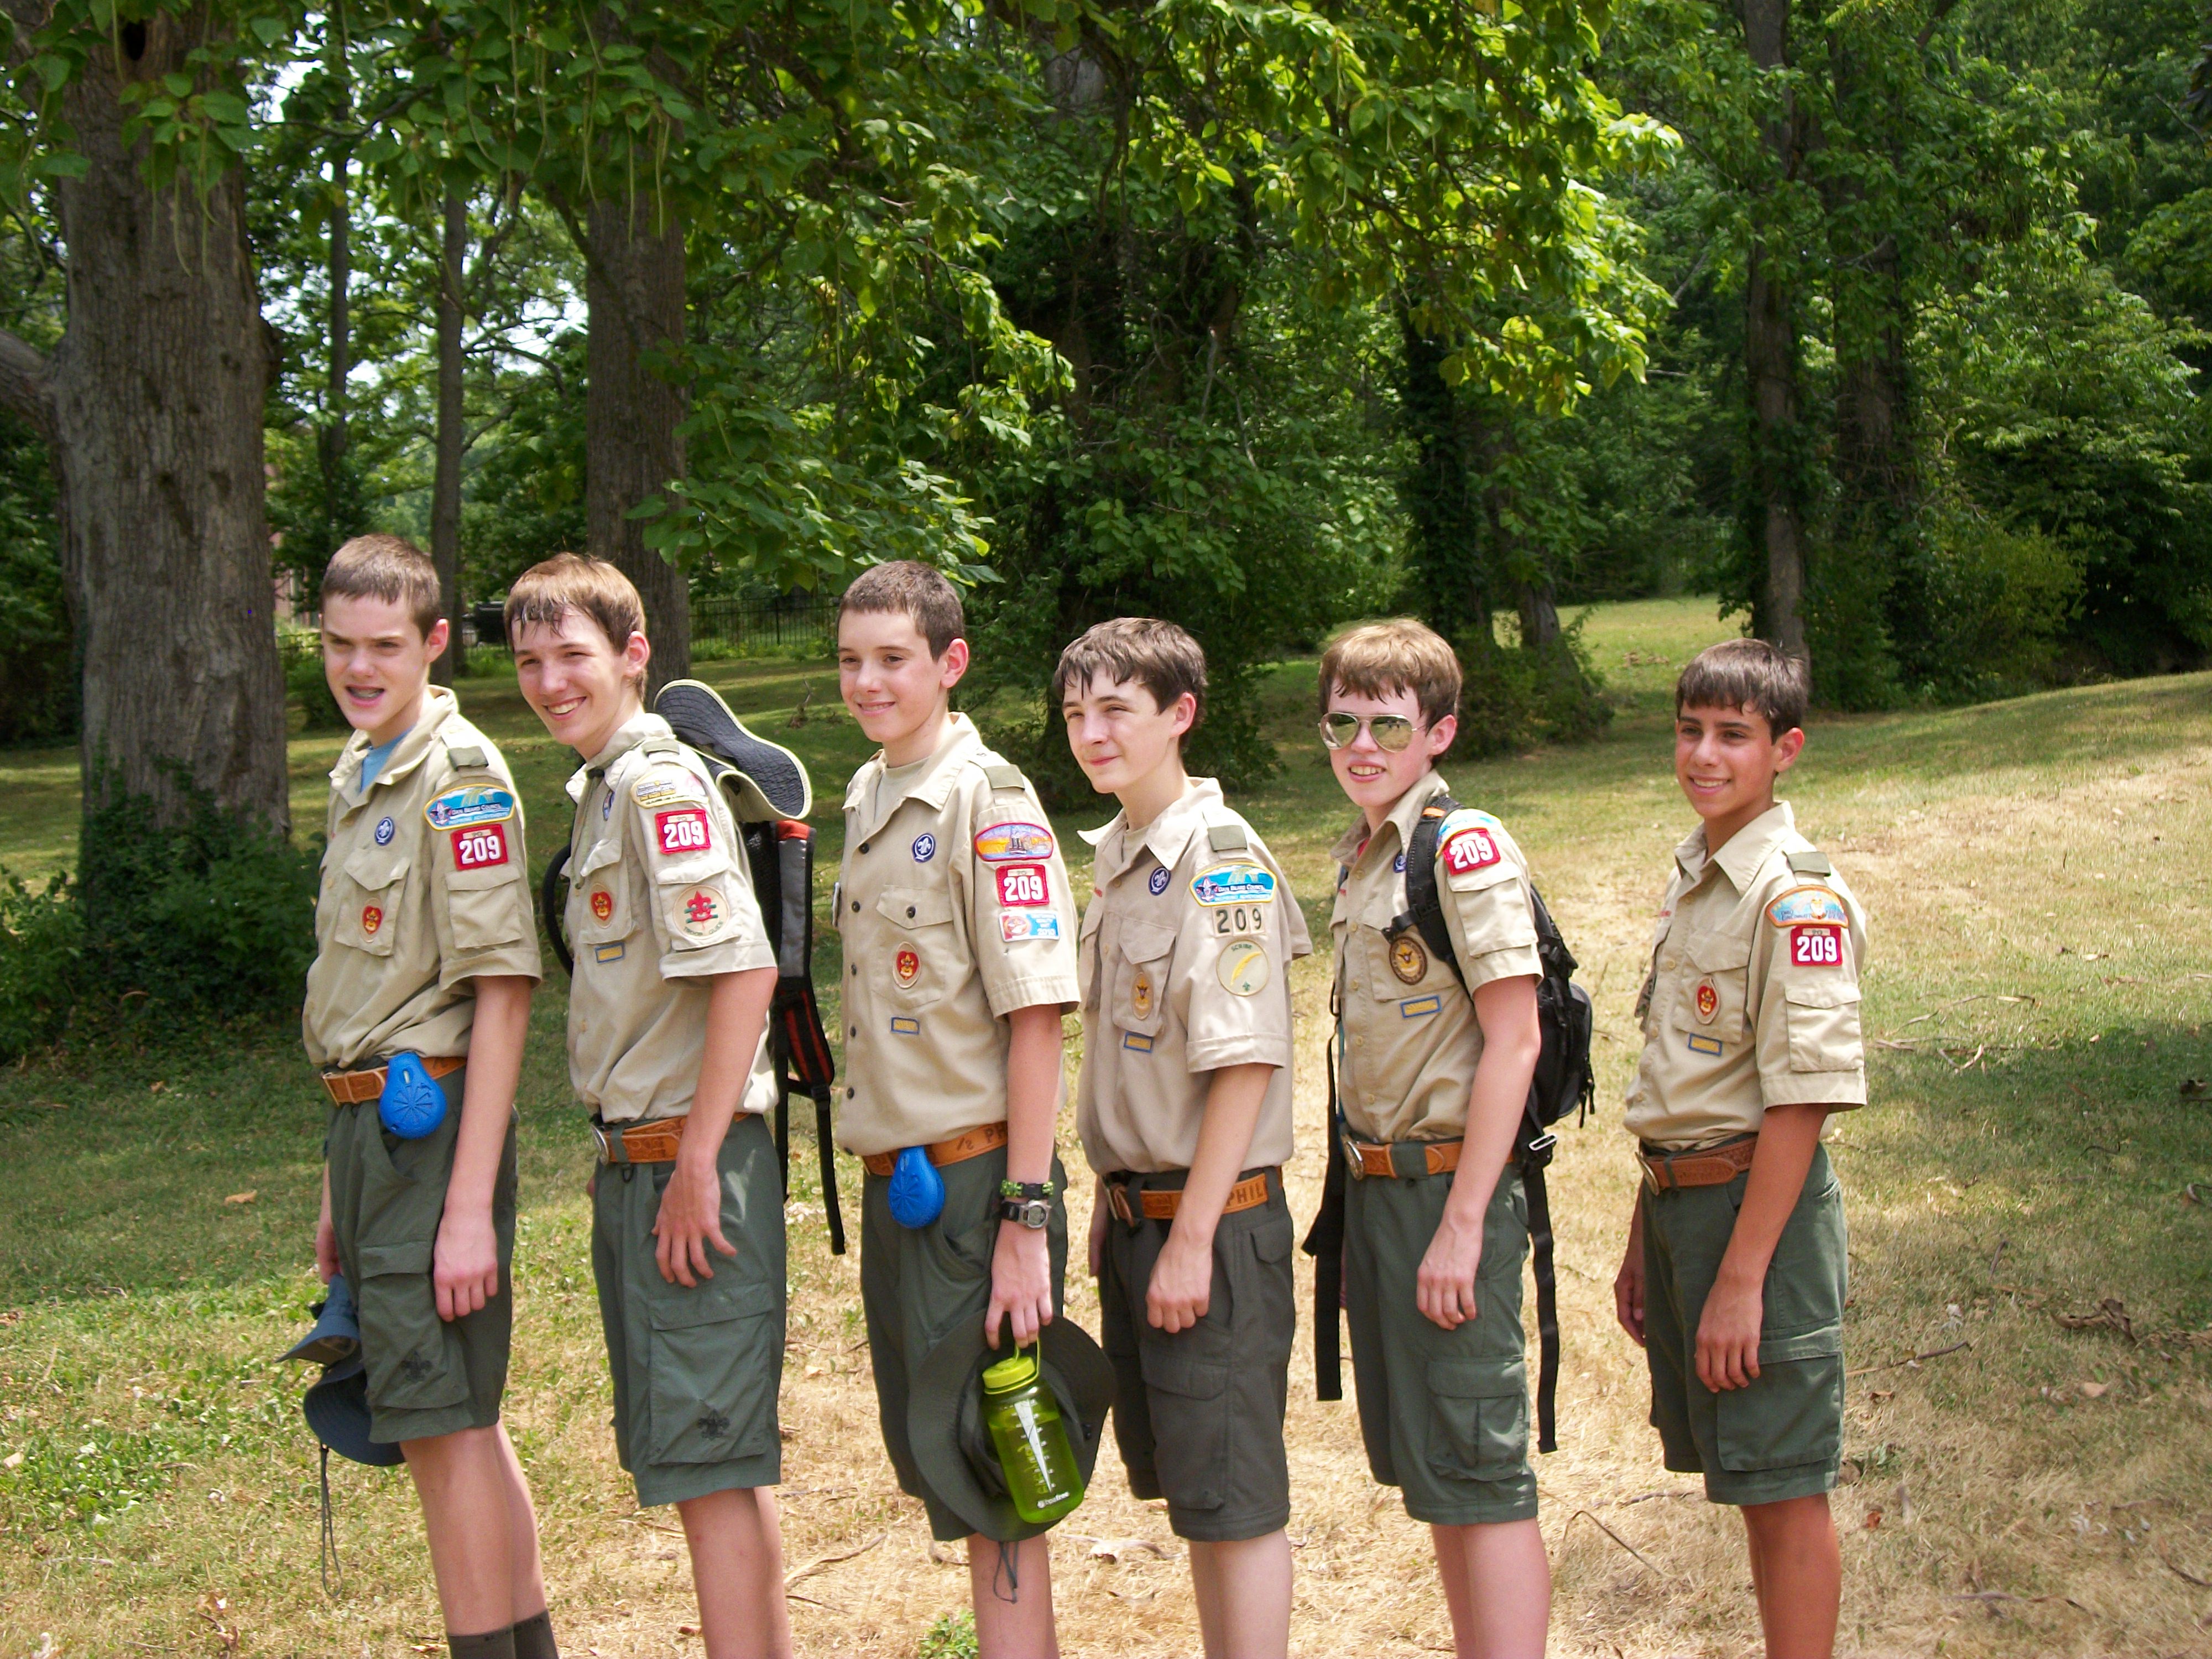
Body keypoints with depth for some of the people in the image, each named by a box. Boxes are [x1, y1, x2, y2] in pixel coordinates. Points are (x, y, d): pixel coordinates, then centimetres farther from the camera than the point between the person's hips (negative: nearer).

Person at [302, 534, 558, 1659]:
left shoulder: (459, 777, -13)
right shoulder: (355, 776, 15)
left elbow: (501, 990, -18)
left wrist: (469, 1204, -22)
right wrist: (340, 1185, 21)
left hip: (429, 1129, -9)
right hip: (368, 1128, 9)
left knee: (442, 1424, -4)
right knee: (456, 1420, 15)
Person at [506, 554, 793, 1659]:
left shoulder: (663, 784, -14)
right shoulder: (598, 790, 16)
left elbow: (744, 972, -23)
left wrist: (696, 1167, -22)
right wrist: (634, 1163, 18)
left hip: (692, 1155, -10)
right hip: (628, 1158, 10)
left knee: (707, 1462, -5)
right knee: (709, 1456, 17)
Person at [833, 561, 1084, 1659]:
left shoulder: (990, 802, -12)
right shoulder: (865, 797, 12)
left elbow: (1036, 1019, -17)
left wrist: (1026, 1219, -21)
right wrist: (881, 1175, 16)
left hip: (973, 1183, -8)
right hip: (892, 1183, 8)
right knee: (933, 1466, 15)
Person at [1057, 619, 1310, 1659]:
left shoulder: (1220, 859, -15)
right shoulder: (1113, 854, 11)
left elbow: (1246, 1064, -19)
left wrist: (1191, 1240, -20)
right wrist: (1112, 1197, 16)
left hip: (1215, 1218, -9)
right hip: (1139, 1211, 9)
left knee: (1235, 1496, -1)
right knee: (1183, 1487, 17)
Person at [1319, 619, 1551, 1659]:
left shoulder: (1467, 850, -13)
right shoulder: (1360, 855, 13)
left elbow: (1513, 1041, -17)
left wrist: (1462, 1223, -21)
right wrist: (1364, 1186, 16)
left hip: (1450, 1183, -9)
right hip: (1377, 1183, 9)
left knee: (1477, 1473, -5)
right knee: (1422, 1459, 15)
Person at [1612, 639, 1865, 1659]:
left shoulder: (1798, 896, -14)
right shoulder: (1690, 879, 12)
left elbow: (1803, 1098, -19)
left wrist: (1741, 1276, -22)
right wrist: (1644, 1240, 19)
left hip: (1759, 1202, -8)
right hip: (1678, 1196, 8)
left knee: (1784, 1487, -1)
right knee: (1741, 1475, 16)